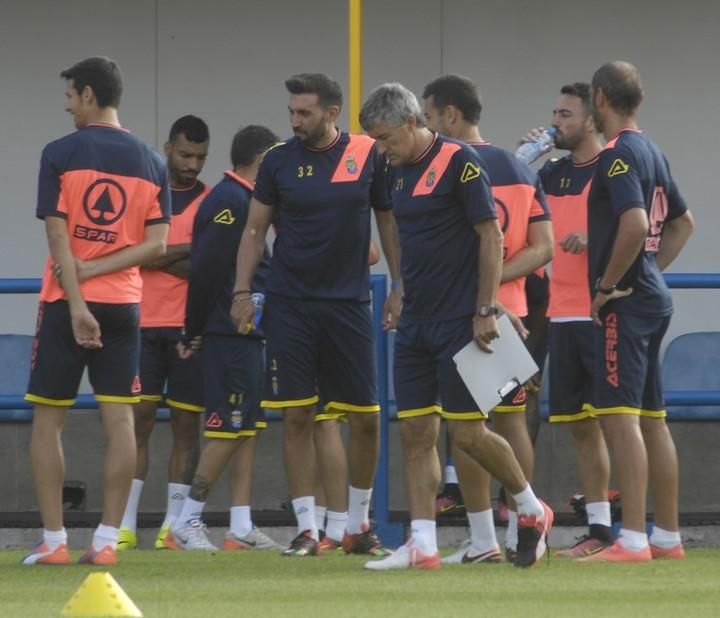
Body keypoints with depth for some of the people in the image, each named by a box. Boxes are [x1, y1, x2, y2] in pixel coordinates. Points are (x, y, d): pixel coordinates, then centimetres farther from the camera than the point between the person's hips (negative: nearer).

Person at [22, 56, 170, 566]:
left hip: (67, 303, -3)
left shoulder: (61, 154, -5)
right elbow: (157, 243, -1)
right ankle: (108, 539, -1)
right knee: (119, 419, 2)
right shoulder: (151, 162, 7)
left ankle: (54, 539, 3)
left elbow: (59, 238, -12)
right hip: (124, 305, 3)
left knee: (49, 420, 5)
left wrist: (77, 304, -14)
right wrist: (97, 269, -5)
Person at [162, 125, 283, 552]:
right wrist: (194, 331, -12)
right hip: (231, 334, -10)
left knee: (249, 428, 9)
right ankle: (186, 523, -5)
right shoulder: (231, 202, -14)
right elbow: (206, 269, -18)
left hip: (245, 333, 10)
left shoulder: (241, 200, 16)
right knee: (230, 430, -8)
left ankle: (242, 529, 10)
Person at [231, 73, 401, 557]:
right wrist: (242, 290, -2)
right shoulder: (280, 162, 3)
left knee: (365, 417, 2)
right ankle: (307, 529, 3)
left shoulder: (368, 156, 1)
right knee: (297, 416, -2)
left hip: (349, 302, 0)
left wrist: (400, 286, 3)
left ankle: (359, 524, 17)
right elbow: (256, 229, 7)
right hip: (290, 304, 0)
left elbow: (389, 221, 8)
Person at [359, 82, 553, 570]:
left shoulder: (459, 162, -13)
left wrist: (485, 311, -16)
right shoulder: (399, 171, 11)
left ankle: (532, 508, 16)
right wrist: (403, 293, 18)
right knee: (416, 433, 2)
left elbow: (491, 237, -14)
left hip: (459, 323, -8)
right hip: (416, 324, 8)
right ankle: (422, 545, 2)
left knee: (467, 431, -6)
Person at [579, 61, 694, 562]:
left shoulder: (618, 155, -14)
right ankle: (668, 538, 16)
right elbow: (682, 223, 26)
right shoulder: (652, 153, 15)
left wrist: (609, 284, -17)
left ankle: (633, 540, -17)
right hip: (652, 297, 10)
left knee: (619, 415, -12)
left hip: (626, 302, -10)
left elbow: (635, 224, -27)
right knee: (652, 417, 12)